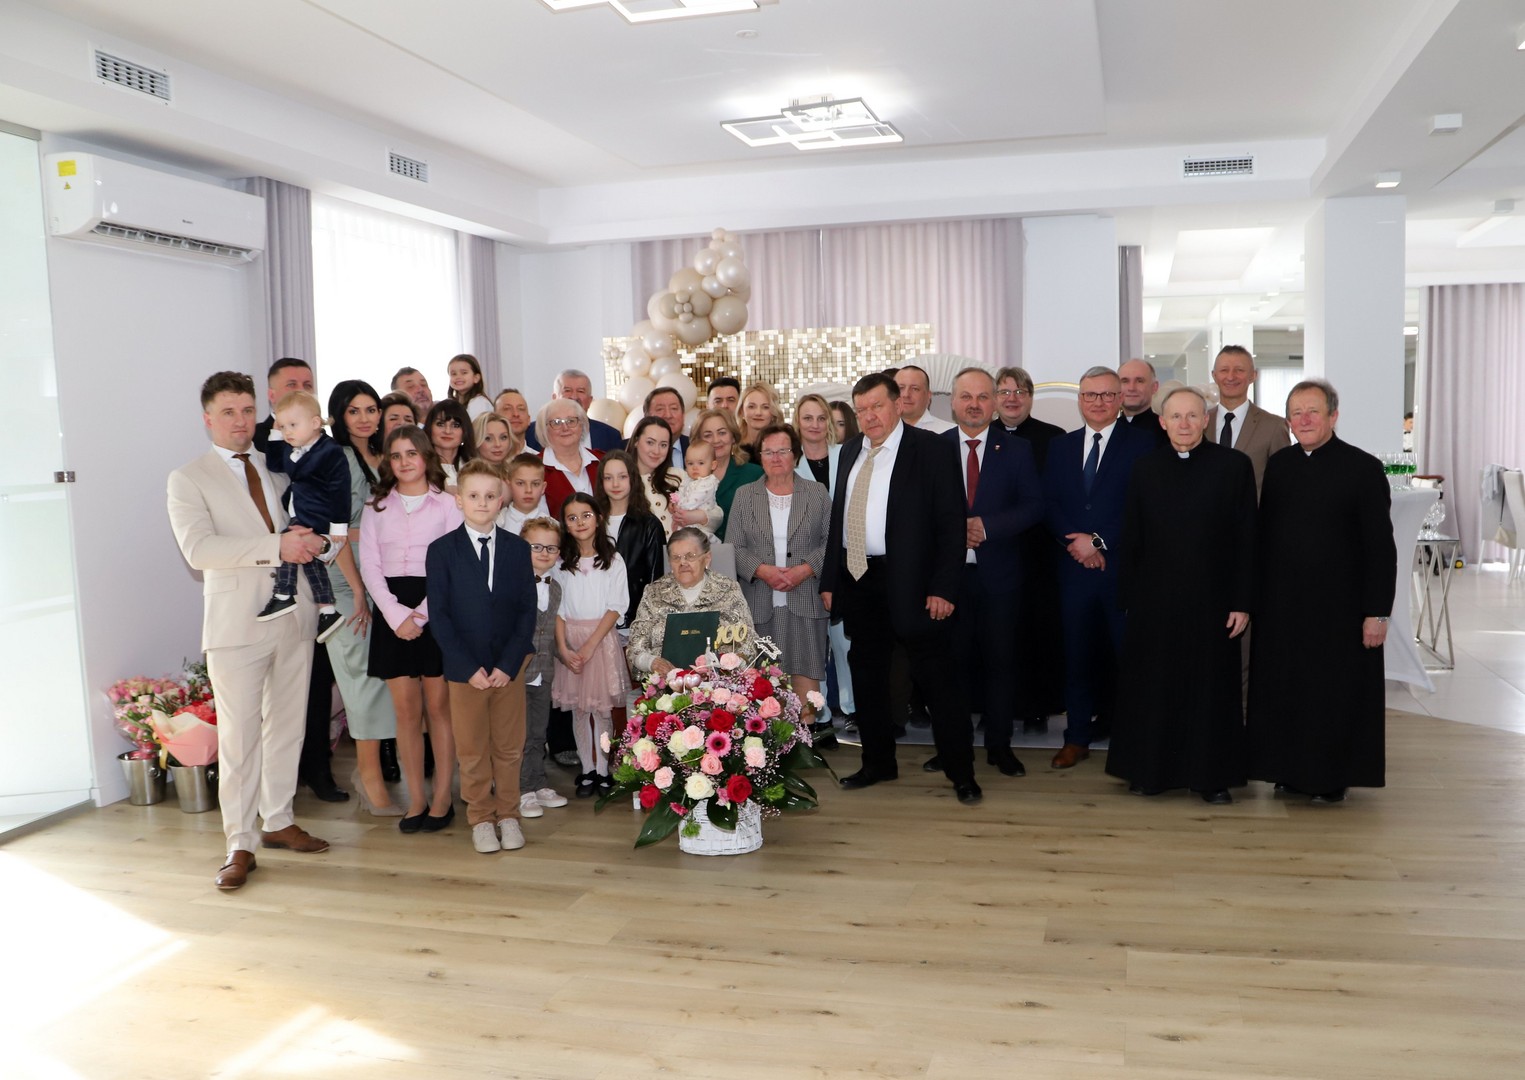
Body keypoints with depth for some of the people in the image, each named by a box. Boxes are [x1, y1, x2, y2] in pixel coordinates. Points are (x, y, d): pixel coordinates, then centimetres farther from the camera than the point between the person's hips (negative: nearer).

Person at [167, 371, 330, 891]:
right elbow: (198, 548, -15)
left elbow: (305, 526, 27)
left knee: (287, 726, 12)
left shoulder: (278, 470, 15)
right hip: (238, 623, -5)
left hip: (294, 615, 5)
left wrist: (309, 539, 1)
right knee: (239, 736, -2)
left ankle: (278, 820, 26)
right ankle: (240, 843, 8)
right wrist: (276, 546, -24)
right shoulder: (188, 479, -1)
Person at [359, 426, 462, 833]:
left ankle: (442, 797, 9)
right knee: (405, 708, 3)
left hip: (437, 608, -3)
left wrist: (421, 613, -12)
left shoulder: (447, 504, 3)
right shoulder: (376, 507, 13)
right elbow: (369, 566, 6)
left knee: (439, 704, 0)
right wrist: (396, 614, -8)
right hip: (392, 611, 3)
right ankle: (417, 798, 11)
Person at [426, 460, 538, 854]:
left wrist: (508, 665, -9)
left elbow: (527, 611, 1)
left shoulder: (518, 549, 3)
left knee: (509, 747, 9)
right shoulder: (441, 551, -2)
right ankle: (480, 818, 21)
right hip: (464, 669, -1)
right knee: (472, 750, 7)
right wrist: (468, 667, -12)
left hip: (510, 668, 1)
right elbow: (438, 615, -5)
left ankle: (508, 814, 23)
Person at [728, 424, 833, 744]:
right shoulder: (744, 495, 10)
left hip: (805, 600, -1)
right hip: (760, 603, 1)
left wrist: (806, 569, -11)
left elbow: (831, 541, 4)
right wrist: (762, 570, -11)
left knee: (805, 669, -5)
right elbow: (733, 547, 5)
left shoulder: (817, 493, 8)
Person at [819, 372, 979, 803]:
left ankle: (961, 773, 9)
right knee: (866, 677, 14)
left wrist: (943, 588, -16)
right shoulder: (850, 451, 13)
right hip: (858, 580, 6)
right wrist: (829, 581, 10)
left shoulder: (931, 449, -6)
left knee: (938, 678, -1)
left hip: (910, 582, -6)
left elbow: (951, 521, -10)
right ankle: (878, 763, 28)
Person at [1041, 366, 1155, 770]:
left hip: (1123, 568, -3)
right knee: (1077, 654, 7)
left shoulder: (1141, 445, 0)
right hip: (1074, 567, 4)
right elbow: (1050, 505, 9)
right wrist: (1074, 543, -7)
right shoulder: (1060, 447, 14)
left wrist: (1098, 541, -12)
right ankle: (1077, 739, 16)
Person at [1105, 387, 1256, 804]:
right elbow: (1131, 539, 5)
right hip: (1154, 600, 2)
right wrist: (1126, 597, 1)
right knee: (1151, 689, 8)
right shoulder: (1145, 468, 5)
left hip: (1211, 601, -1)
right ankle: (1150, 770, 22)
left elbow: (1246, 539, -2)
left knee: (1211, 689, 7)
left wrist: (1242, 602, -6)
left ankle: (1213, 776, 19)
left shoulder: (1234, 465, -2)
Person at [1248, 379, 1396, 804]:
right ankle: (1291, 771, 24)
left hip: (1340, 608, -4)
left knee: (1336, 693, 5)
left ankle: (1332, 777, 21)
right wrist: (1254, 598, 7)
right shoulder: (1277, 466, 7)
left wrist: (1377, 612, -12)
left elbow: (1380, 546, -8)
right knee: (1283, 690, 9)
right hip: (1280, 606, 4)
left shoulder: (1363, 468, -6)